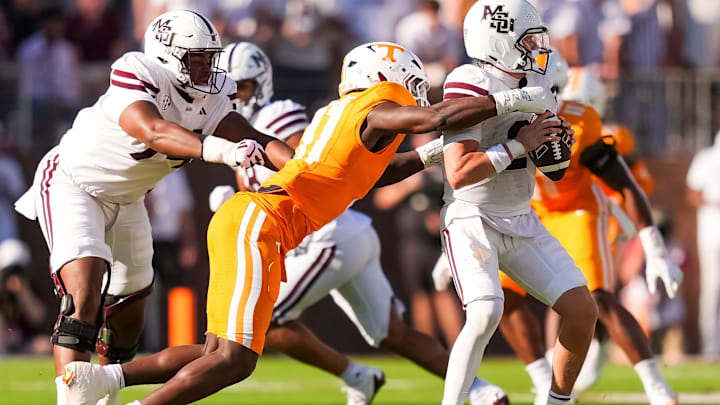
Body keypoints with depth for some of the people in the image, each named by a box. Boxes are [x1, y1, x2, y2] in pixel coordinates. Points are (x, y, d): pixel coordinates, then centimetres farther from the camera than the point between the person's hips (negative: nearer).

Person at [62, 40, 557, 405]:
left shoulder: (340, 112, 23)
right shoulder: (378, 112, -4)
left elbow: (368, 176, 38)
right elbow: (436, 118, -19)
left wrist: (431, 157, 33)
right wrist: (511, 101, -9)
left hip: (244, 219, 10)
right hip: (256, 222, -10)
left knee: (219, 354, 11)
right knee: (234, 359, -14)